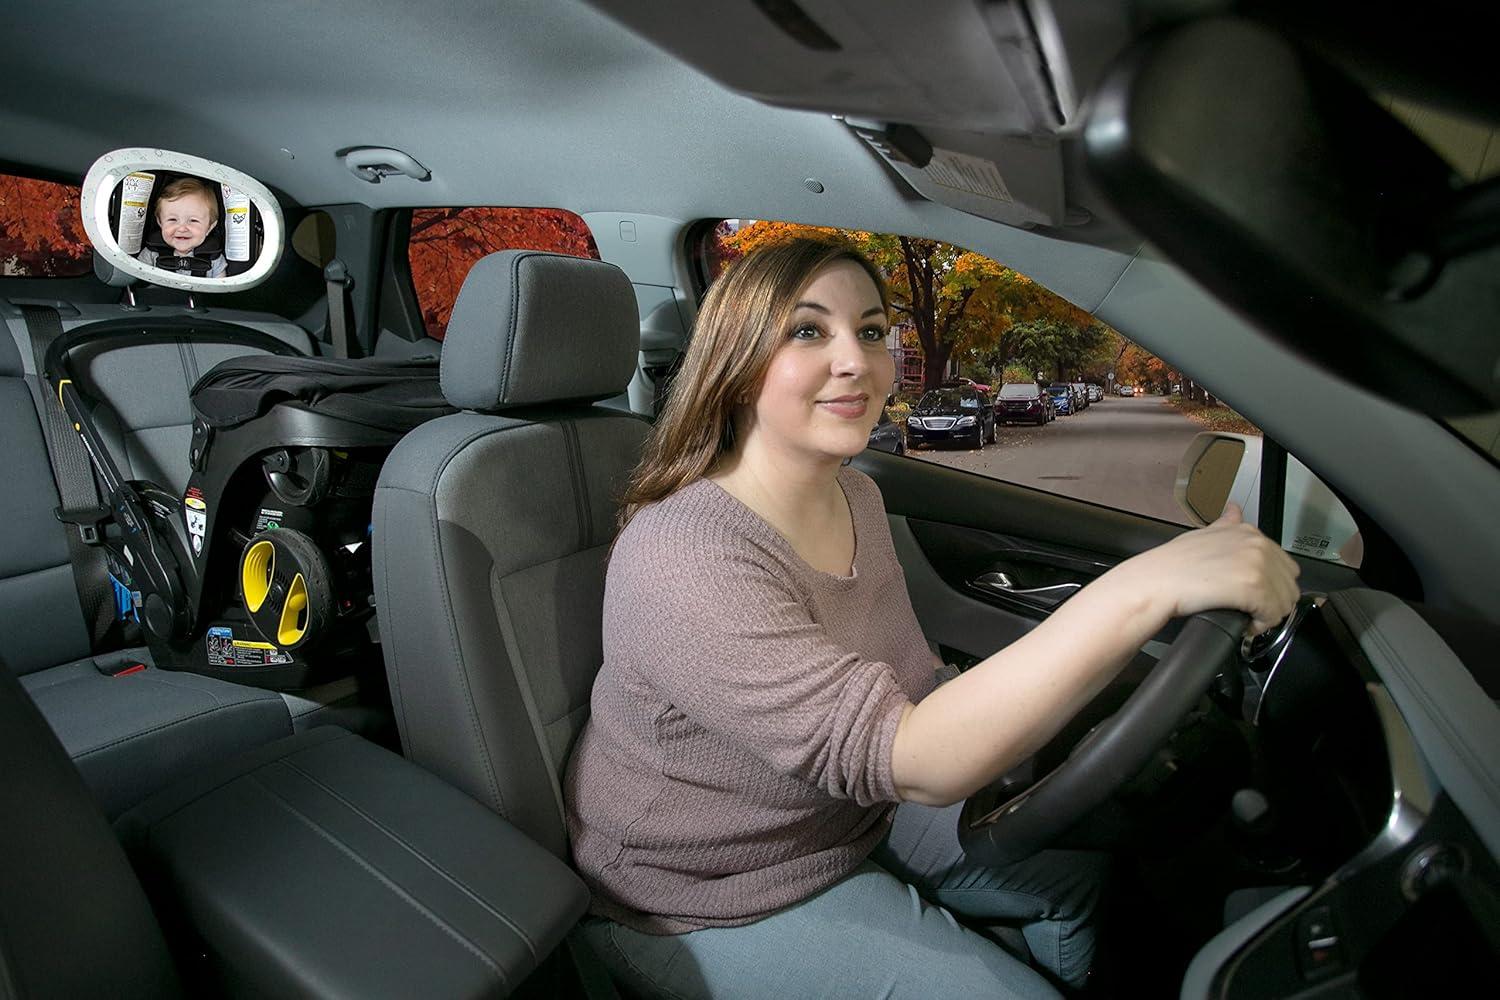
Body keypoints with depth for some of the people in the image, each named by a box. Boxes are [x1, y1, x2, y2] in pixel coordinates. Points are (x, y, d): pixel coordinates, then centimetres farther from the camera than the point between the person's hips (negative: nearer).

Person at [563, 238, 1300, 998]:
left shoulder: (857, 497, -6)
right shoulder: (681, 558, -34)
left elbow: (914, 689, 5)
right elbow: (909, 757, -41)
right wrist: (1144, 587, -47)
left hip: (852, 813, 7)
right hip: (710, 902, -7)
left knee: (1077, 872, 13)